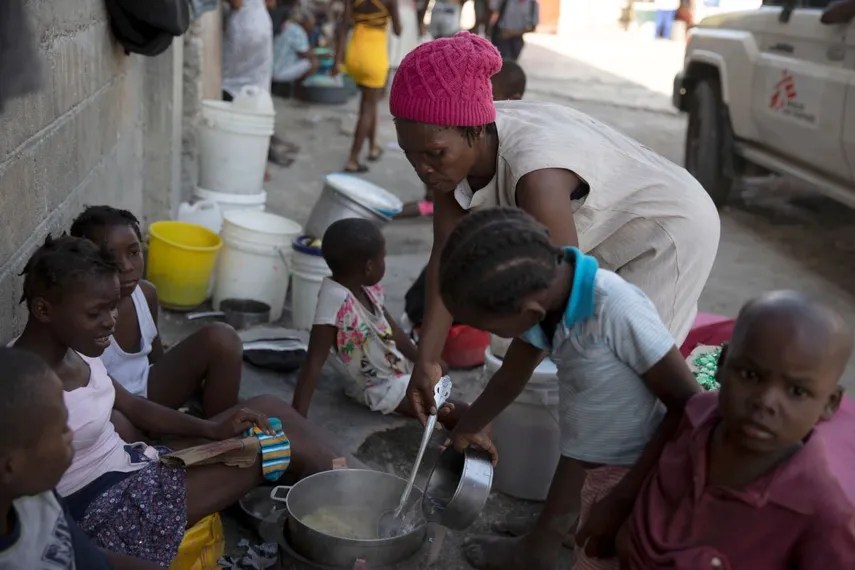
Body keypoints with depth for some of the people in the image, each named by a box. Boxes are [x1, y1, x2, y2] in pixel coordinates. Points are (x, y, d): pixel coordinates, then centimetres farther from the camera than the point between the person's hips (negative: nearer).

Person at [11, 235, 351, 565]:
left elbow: (133, 407, 10)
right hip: (107, 510, -9)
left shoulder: (73, 349, 1)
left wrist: (211, 428, -2)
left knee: (268, 409, 5)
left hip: (131, 463, 9)